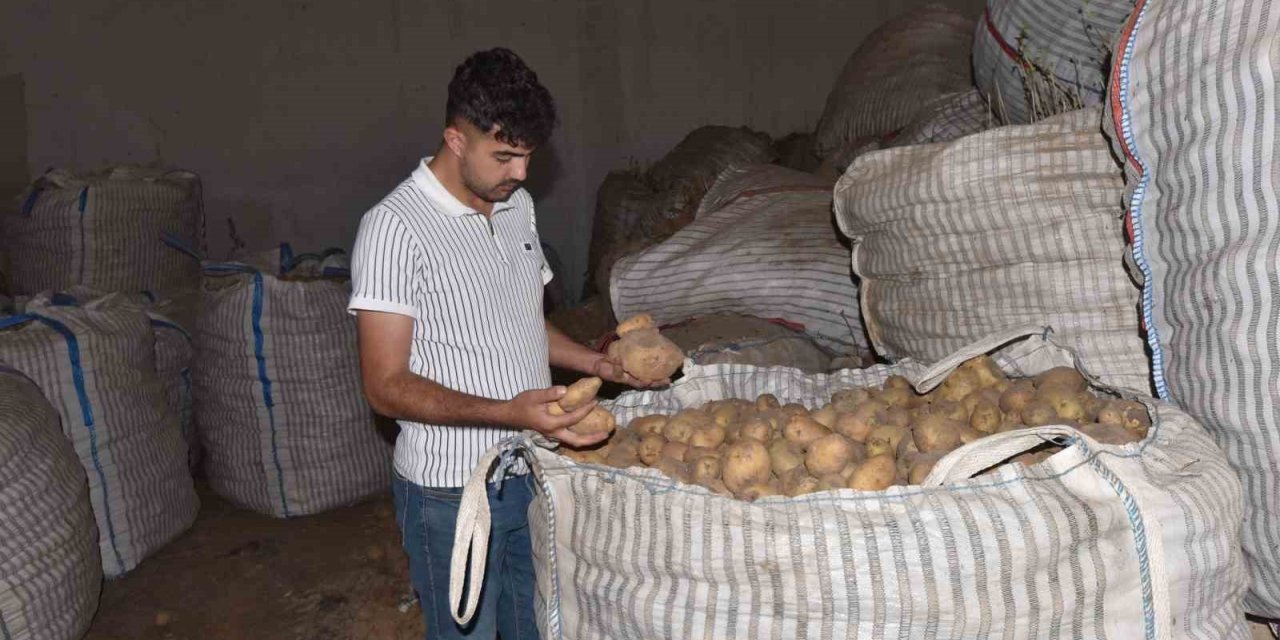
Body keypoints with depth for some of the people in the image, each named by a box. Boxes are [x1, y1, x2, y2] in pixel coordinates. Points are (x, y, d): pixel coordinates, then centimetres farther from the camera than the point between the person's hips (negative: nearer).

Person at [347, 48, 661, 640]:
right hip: (452, 488, -7)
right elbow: (386, 386, -19)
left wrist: (596, 363, 2)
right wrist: (507, 413, -31)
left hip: (531, 473, 7)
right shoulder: (395, 226, -17)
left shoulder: (518, 205, 7)